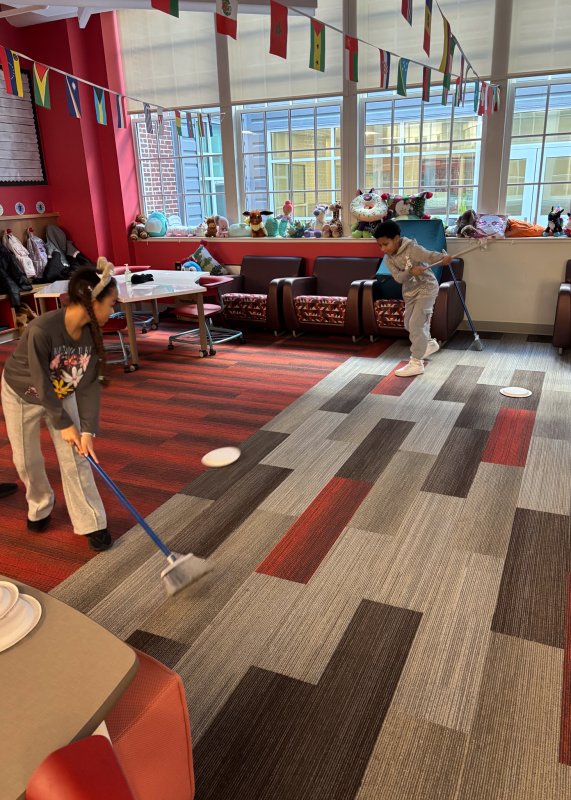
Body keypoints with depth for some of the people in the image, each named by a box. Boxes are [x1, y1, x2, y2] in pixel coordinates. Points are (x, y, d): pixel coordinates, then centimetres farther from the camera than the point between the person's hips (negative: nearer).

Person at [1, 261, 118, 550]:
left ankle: (91, 523, 10)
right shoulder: (40, 331, -39)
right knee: (27, 460, 10)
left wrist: (87, 430, -22)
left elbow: (90, 385, -17)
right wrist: (64, 424, -20)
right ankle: (39, 507, 39)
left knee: (75, 457, -2)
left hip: (62, 395, 3)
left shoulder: (92, 333, -22)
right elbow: (42, 385, -29)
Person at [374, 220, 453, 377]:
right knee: (409, 323, 18)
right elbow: (398, 277, -18)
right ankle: (429, 344, 45)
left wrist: (444, 257, -61)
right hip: (409, 291, 8)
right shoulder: (388, 258, -7)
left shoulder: (412, 249, -25)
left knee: (416, 324, -14)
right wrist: (411, 272, -38)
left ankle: (416, 363, -9)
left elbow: (429, 255, -40)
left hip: (426, 288, -8)